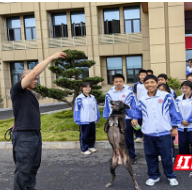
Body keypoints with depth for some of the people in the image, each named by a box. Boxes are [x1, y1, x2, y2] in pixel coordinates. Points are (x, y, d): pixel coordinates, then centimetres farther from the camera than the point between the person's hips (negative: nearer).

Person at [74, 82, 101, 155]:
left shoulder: (93, 97, 9)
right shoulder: (79, 98, -11)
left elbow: (96, 108, 16)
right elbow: (76, 110, -9)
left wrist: (97, 117, 17)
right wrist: (77, 120, -10)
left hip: (92, 120, 6)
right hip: (84, 121, -6)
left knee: (92, 134, 16)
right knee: (84, 135, 1)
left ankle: (91, 146, 31)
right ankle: (84, 149, 13)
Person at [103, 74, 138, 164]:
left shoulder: (129, 93, -4)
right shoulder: (109, 94, 4)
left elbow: (134, 106, -1)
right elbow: (107, 107, 10)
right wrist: (107, 118, 7)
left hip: (126, 120, -3)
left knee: (129, 140, 6)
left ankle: (132, 156, 21)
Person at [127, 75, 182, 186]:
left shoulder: (166, 96, -4)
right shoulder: (142, 100, 6)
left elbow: (174, 112, 0)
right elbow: (138, 114, 13)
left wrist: (174, 127, 0)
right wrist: (126, 109, 3)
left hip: (164, 133, -3)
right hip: (149, 134, 3)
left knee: (167, 155, 6)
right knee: (151, 156, 12)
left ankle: (171, 176, 27)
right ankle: (154, 176, 30)